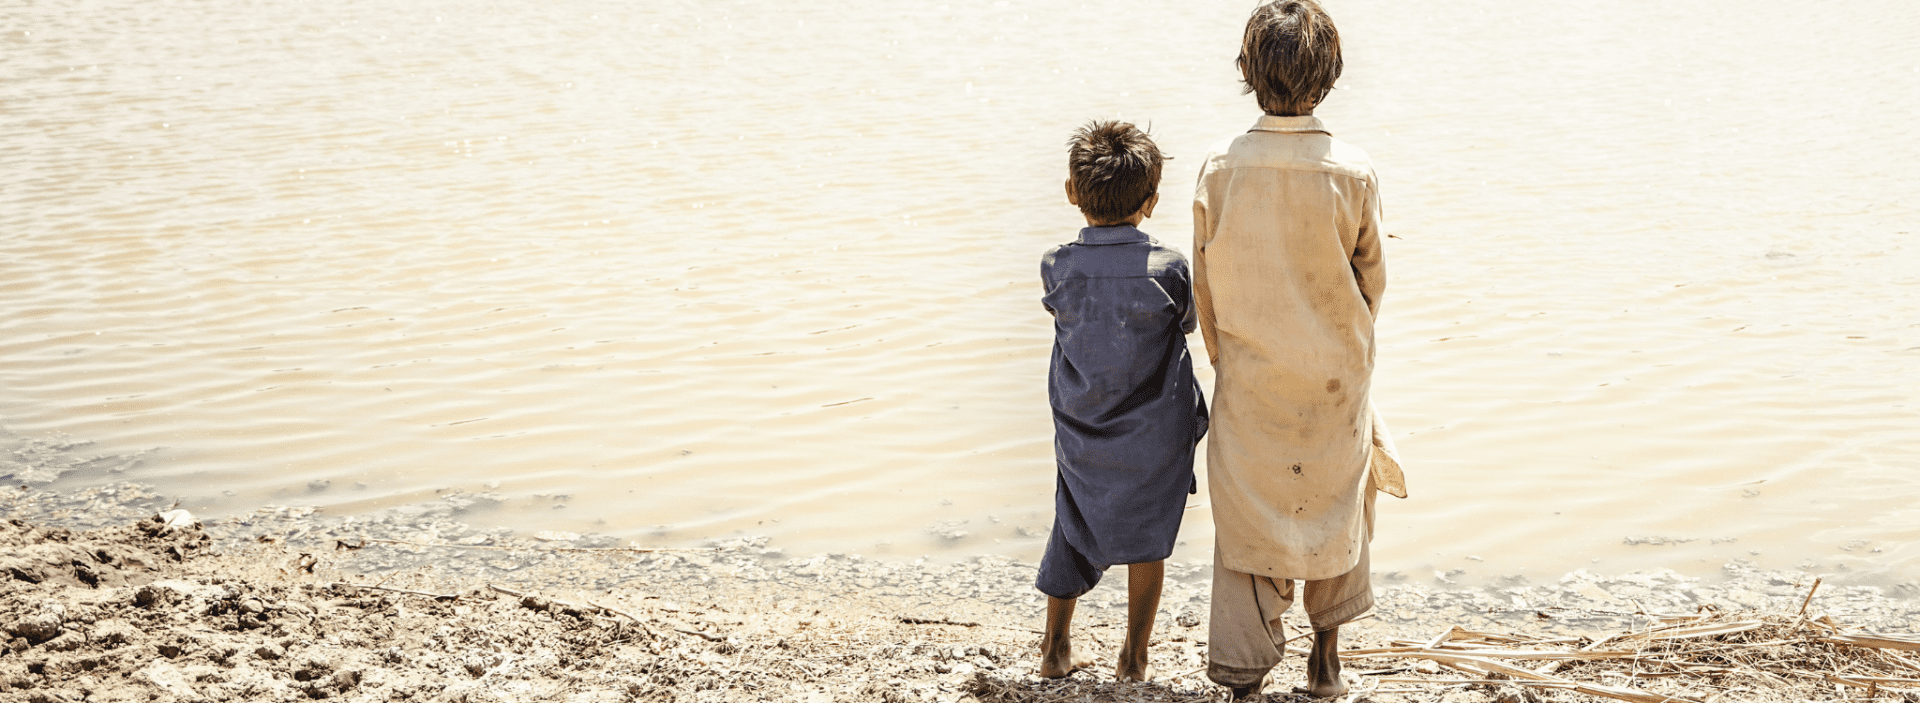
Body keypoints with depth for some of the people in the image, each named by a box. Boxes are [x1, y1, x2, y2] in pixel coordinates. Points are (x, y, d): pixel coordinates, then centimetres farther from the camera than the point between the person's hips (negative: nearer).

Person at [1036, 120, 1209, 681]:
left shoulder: (1056, 266, -12)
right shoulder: (1169, 270, -18)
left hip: (1079, 435, 2)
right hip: (1153, 436, -2)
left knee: (1075, 531, 20)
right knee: (1147, 538, 14)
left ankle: (1056, 649, 27)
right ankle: (1134, 657, 22)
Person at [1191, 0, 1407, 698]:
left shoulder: (1219, 169, -12)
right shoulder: (1352, 173, -15)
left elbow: (1205, 283, -2)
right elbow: (1371, 278, -2)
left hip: (1247, 378, 0)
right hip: (1334, 378, 0)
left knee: (1247, 519, 9)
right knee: (1334, 507, 20)